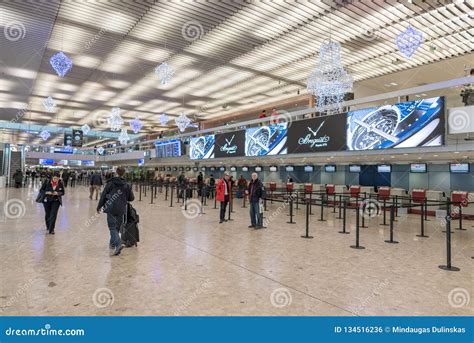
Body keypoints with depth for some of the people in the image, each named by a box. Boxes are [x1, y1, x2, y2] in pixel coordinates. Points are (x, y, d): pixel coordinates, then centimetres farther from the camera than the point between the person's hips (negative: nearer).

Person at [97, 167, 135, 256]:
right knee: (117, 227, 17)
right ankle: (112, 244, 30)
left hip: (111, 209, -2)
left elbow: (103, 196, -1)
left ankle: (118, 244, -19)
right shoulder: (127, 185, 2)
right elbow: (131, 198, 6)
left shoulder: (110, 183, -2)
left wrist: (99, 207, 9)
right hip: (121, 210, 2)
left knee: (112, 227, -2)